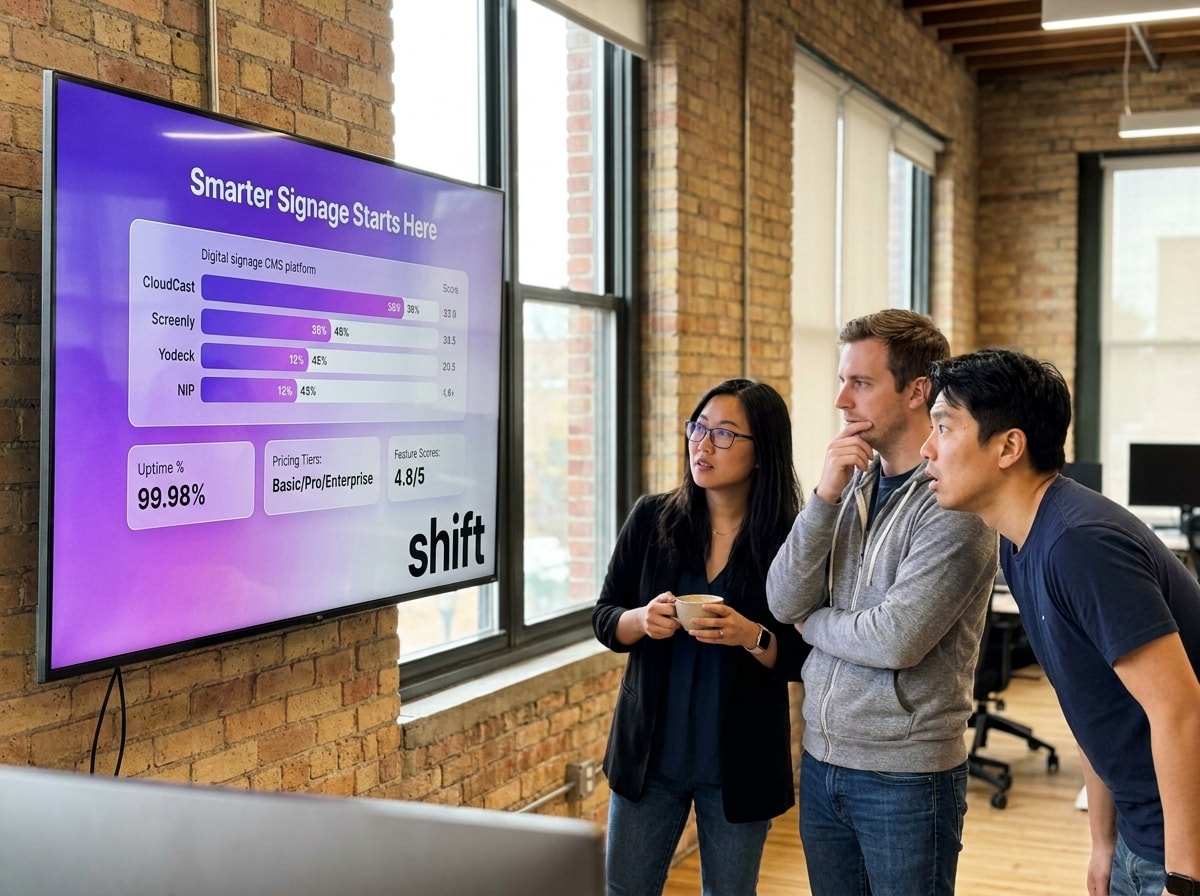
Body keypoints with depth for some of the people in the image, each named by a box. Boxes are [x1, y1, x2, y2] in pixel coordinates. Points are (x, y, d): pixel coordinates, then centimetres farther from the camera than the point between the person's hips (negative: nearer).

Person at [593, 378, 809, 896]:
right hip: (649, 751, 2)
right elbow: (603, 619, 3)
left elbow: (802, 659, -5)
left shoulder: (791, 541, -9)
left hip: (740, 761, -2)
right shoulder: (650, 519, -3)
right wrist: (641, 620, -18)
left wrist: (751, 637, -24)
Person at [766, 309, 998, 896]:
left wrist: (813, 622, -5)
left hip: (905, 774, -6)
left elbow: (897, 640, -23)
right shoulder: (851, 481, 4)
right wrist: (826, 497, -15)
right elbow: (783, 602, -4)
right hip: (821, 758, 6)